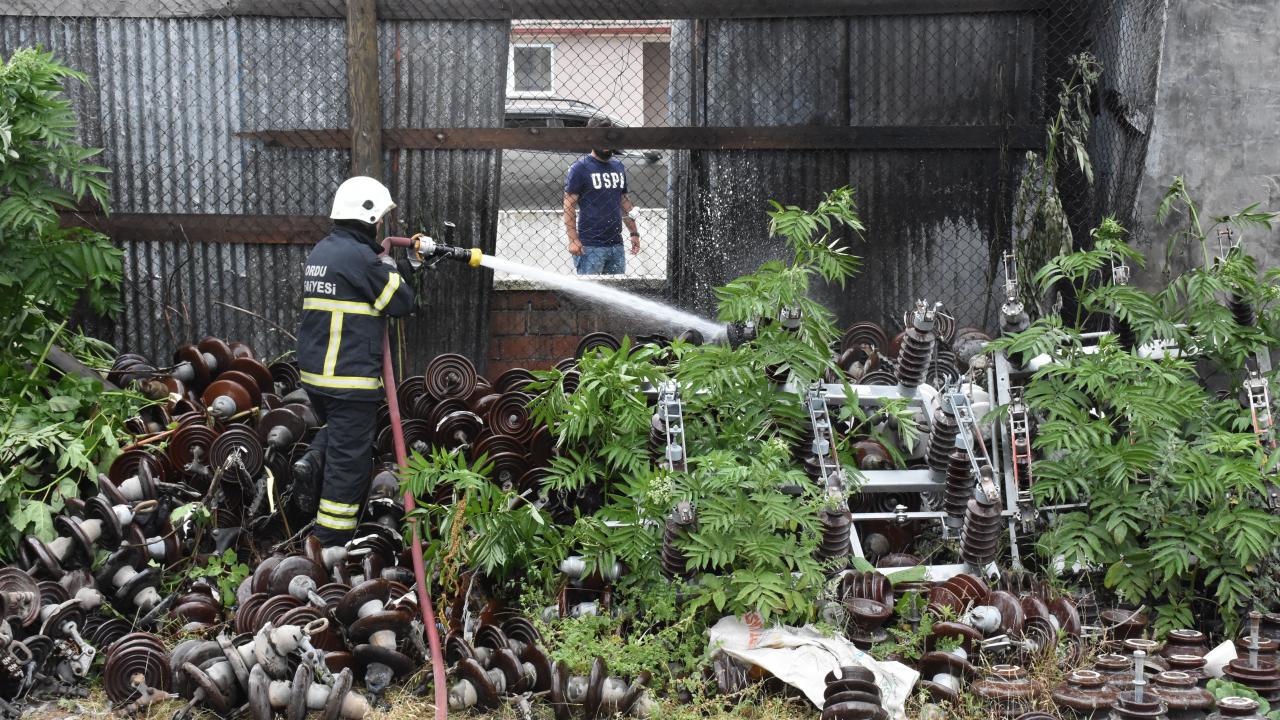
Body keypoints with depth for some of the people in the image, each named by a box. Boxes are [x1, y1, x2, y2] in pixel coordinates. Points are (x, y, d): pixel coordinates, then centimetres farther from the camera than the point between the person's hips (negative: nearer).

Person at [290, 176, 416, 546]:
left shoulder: (321, 251, 12)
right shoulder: (360, 256, -16)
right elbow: (401, 302, -10)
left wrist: (397, 269, 15)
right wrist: (400, 272, 8)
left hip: (314, 372, 8)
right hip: (350, 377, -8)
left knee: (335, 427, 32)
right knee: (349, 460, 0)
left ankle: (311, 462, 4)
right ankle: (333, 544, 4)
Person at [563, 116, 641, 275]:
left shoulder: (618, 166, 15)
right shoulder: (580, 168, -5)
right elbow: (569, 206, -9)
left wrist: (634, 232, 17)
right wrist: (573, 240, -17)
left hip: (616, 244, 6)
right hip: (590, 246, -6)